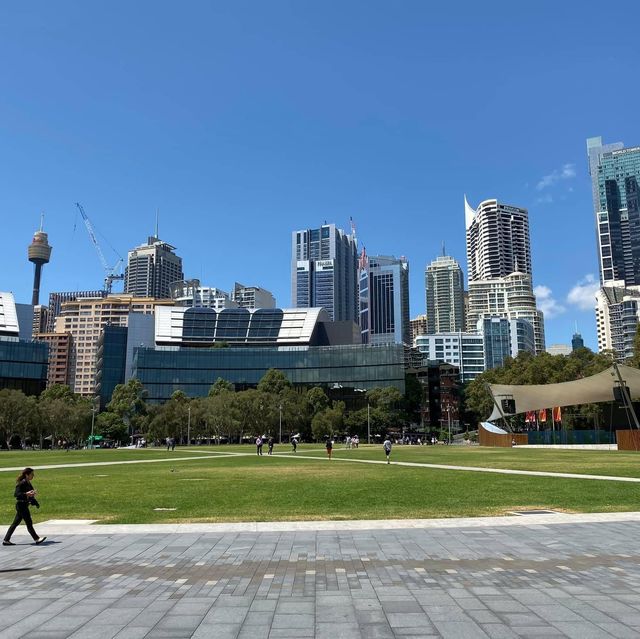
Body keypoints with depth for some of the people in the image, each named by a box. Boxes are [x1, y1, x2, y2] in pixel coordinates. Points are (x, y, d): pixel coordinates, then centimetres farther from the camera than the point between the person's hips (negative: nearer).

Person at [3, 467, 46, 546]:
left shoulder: (28, 483, 13)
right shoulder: (22, 483, -15)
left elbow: (31, 494, 20)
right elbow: (16, 493, -21)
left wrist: (35, 502, 18)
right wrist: (26, 494, -30)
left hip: (24, 505, 9)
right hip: (21, 505, -9)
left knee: (15, 523, 12)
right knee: (28, 523, -3)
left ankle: (6, 540, 18)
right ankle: (36, 539, 1)